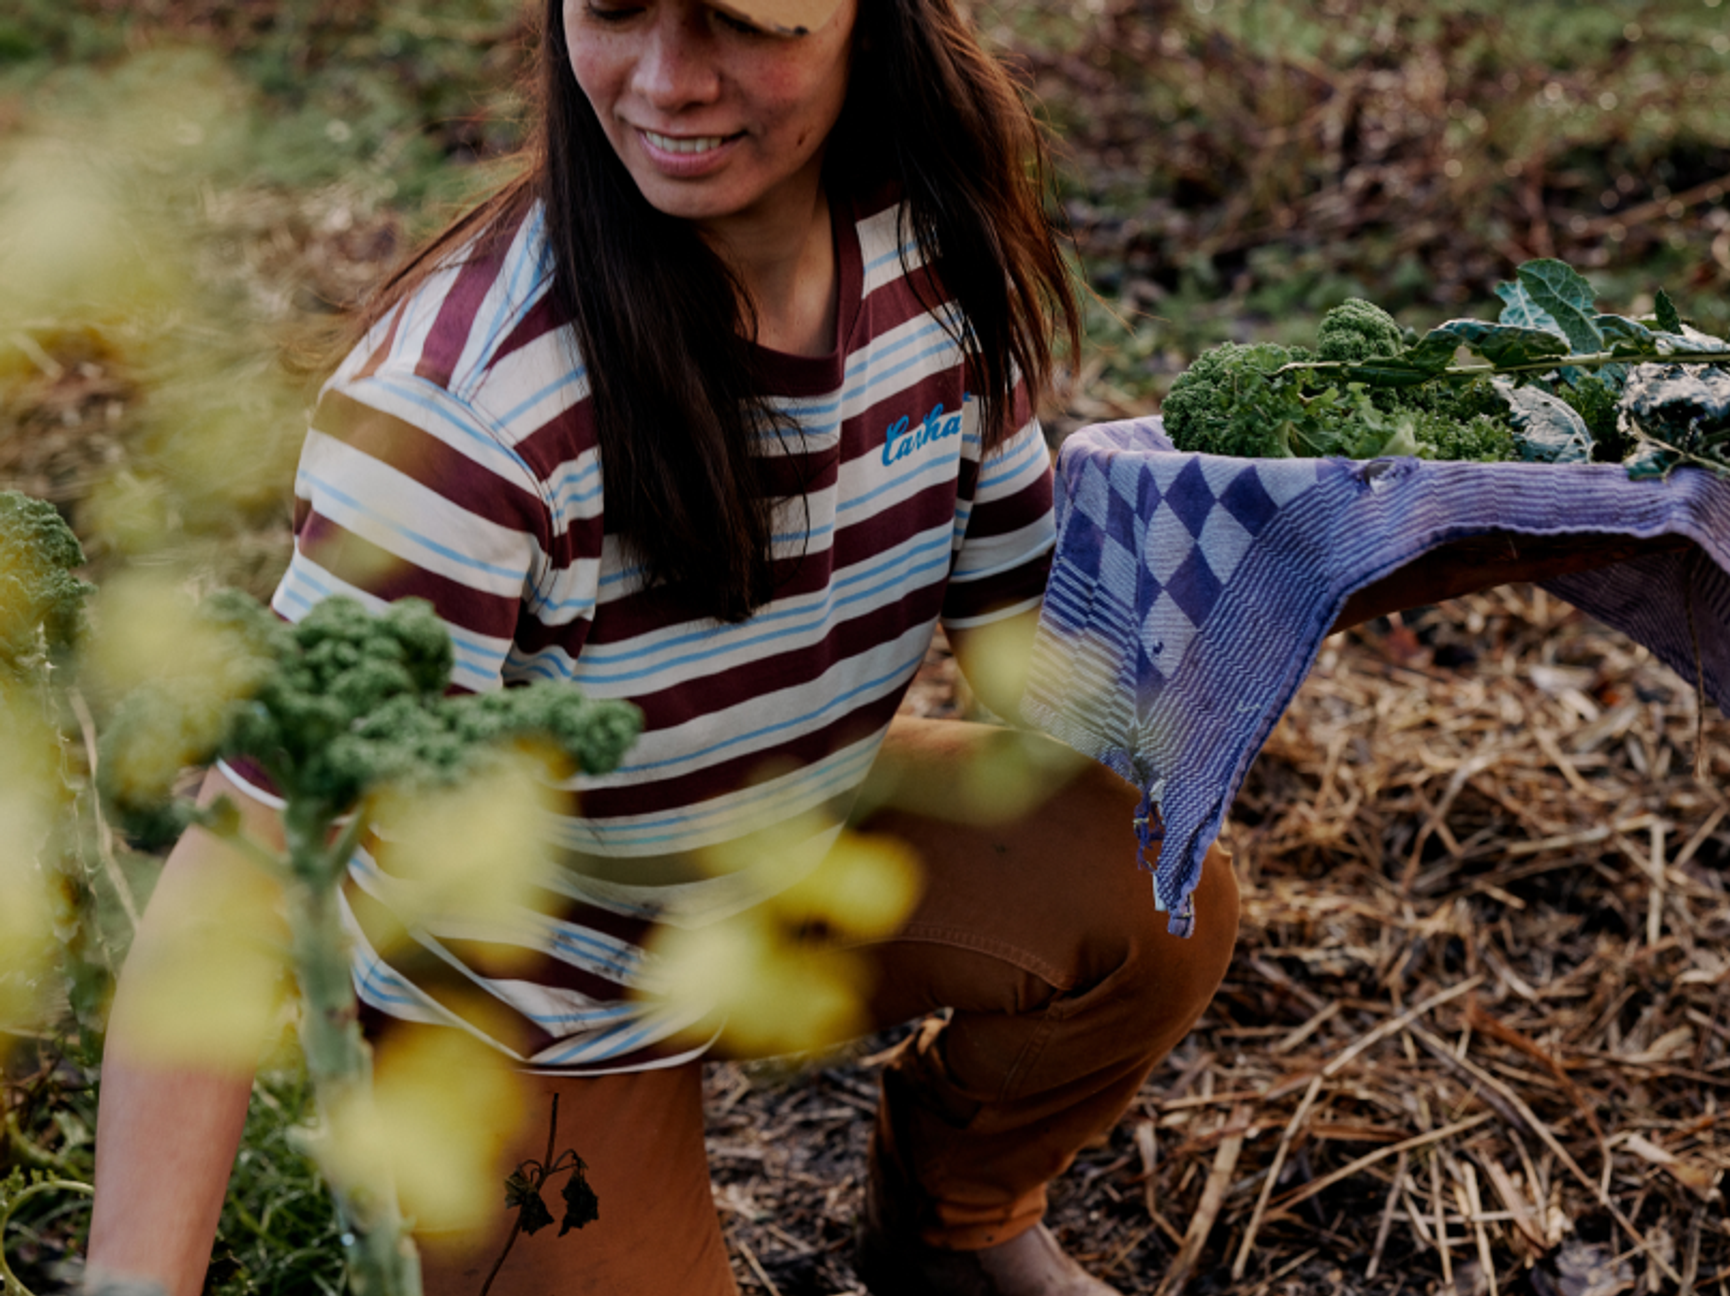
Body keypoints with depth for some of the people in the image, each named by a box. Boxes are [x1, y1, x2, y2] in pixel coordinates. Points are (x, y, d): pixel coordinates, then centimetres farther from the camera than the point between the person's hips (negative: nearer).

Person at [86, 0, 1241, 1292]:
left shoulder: (941, 252, -15)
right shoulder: (462, 396, -35)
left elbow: (1020, 625, -5)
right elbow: (243, 858, -36)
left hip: (808, 839, 5)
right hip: (515, 1015, -4)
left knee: (1159, 901, -14)